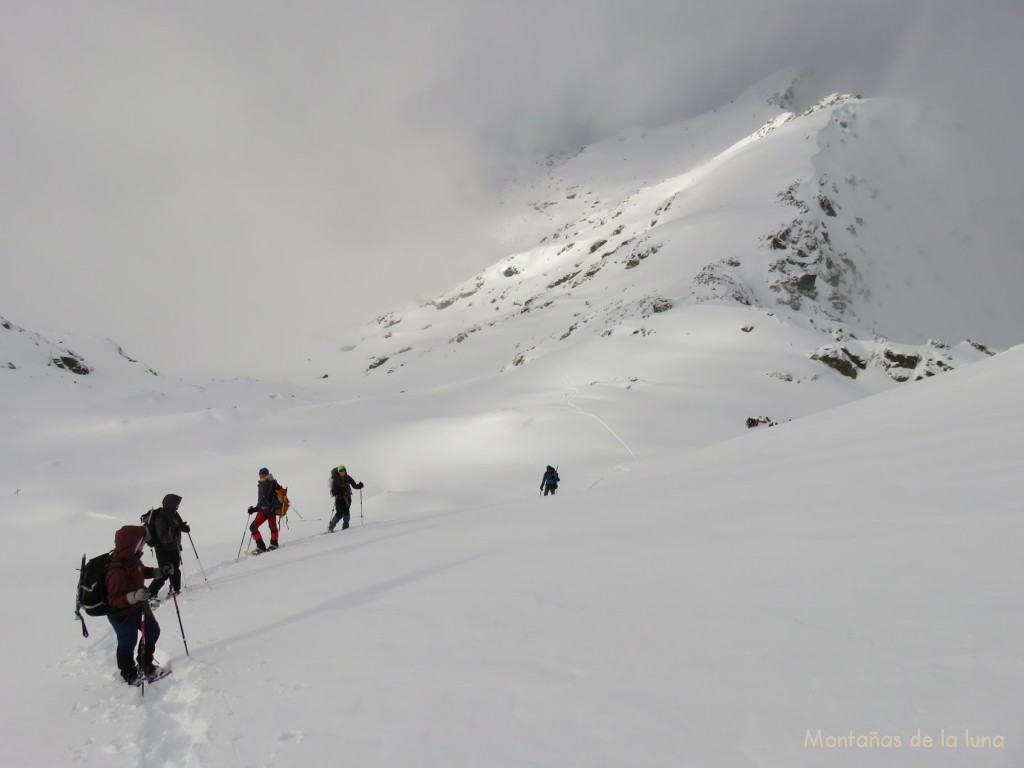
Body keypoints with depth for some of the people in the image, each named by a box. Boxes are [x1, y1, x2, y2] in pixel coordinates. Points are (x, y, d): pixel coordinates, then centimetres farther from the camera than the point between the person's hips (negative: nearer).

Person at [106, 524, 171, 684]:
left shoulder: (132, 558, -11)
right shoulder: (118, 570, -37)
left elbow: (142, 571, 10)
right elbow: (114, 599, -33)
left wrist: (160, 571, -1)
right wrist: (134, 596, -48)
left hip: (139, 605, 9)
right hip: (122, 613, -9)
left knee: (153, 632, 20)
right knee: (128, 642, 12)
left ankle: (146, 666, 44)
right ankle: (129, 674, 40)